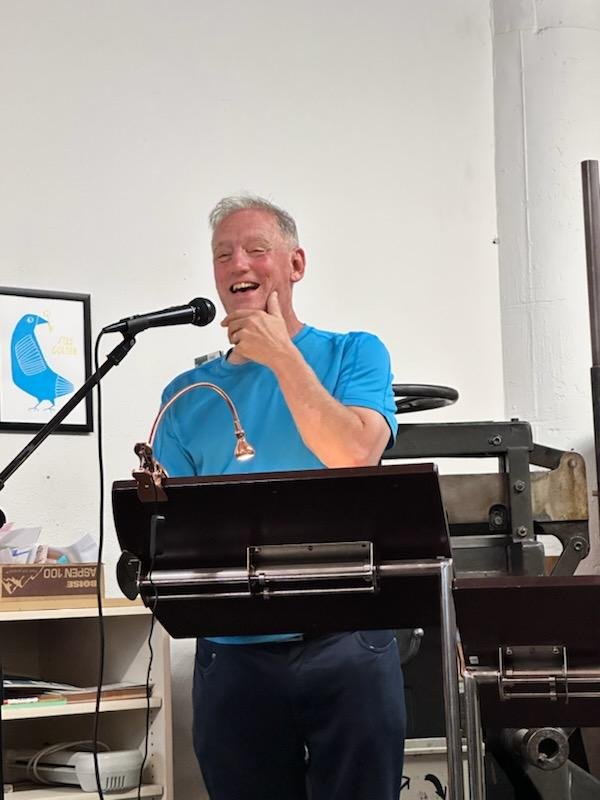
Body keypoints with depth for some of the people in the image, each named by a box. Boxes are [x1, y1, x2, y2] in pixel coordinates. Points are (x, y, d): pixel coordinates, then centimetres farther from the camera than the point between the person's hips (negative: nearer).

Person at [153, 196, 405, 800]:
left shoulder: (354, 356, 3)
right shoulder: (189, 393, 10)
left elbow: (356, 457, -15)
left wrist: (280, 355, -13)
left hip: (346, 643, -2)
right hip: (232, 653, 2)